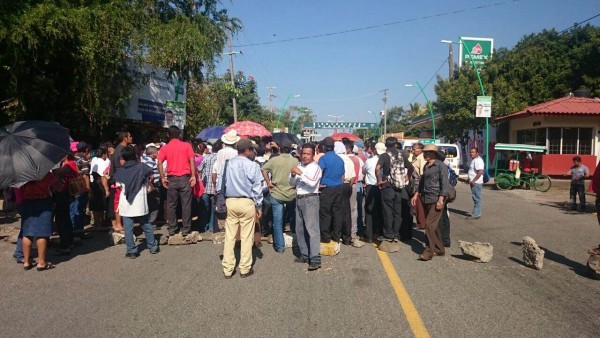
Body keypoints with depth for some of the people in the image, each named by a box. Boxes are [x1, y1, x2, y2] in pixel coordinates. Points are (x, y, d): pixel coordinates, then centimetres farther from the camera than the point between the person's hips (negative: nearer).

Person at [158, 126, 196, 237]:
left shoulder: (164, 148, 6)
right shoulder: (186, 145, 2)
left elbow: (159, 163, -6)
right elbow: (192, 161, -7)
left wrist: (163, 178, -4)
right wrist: (193, 176, -7)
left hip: (171, 179, 1)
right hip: (185, 178, -1)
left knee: (171, 205, 10)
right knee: (186, 204, 4)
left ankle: (172, 229, 15)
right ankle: (186, 229, 8)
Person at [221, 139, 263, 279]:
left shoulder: (228, 163, 3)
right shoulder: (252, 165, -8)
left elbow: (221, 183, 5)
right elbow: (257, 188, -7)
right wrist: (259, 206, 1)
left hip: (230, 202, 4)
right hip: (246, 203, -4)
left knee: (229, 236, 8)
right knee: (246, 237, 6)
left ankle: (227, 269, 15)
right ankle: (245, 269, 13)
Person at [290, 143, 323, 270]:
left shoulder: (315, 167, -5)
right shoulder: (299, 166, 14)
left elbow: (312, 183, -20)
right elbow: (292, 184, 17)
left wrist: (300, 173, -20)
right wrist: (293, 175, -2)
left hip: (310, 199, -7)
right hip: (299, 199, 8)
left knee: (312, 228, -11)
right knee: (300, 229, 12)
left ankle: (315, 259, -13)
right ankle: (304, 255, 23)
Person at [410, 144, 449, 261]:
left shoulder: (441, 166, -8)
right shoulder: (426, 166, 15)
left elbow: (444, 184, -13)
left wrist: (440, 200, -19)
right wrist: (416, 195, 19)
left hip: (436, 200, -8)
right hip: (426, 200, 8)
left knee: (429, 224, -14)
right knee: (433, 225, 12)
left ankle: (430, 251, -8)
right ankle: (439, 249, 22)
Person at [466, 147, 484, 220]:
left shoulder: (478, 160, -16)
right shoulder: (473, 160, 17)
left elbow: (480, 172, -25)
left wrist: (473, 181, -21)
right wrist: (469, 180, 17)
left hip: (476, 183, -11)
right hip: (473, 182, 11)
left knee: (476, 199, -7)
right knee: (475, 198, 15)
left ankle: (475, 215, -4)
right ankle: (476, 213, 22)